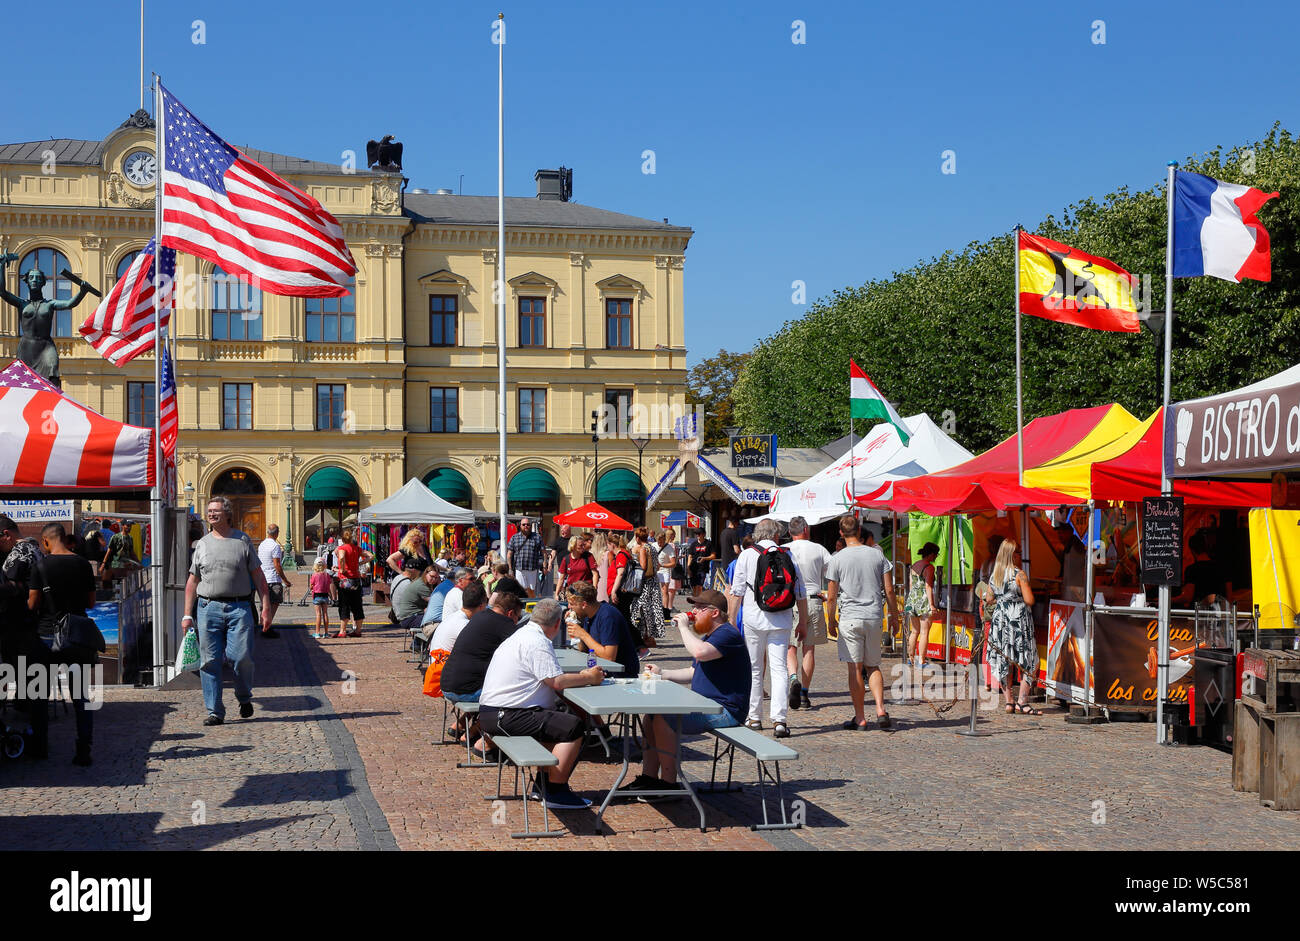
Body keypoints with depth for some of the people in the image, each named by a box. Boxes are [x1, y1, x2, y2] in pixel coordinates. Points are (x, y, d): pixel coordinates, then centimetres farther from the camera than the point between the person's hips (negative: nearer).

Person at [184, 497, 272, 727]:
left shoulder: (242, 540, 7)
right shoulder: (202, 544, 12)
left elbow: (258, 576, 7)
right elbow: (193, 582, 14)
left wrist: (266, 607, -1)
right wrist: (187, 615, 8)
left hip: (239, 607, -2)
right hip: (208, 607, 2)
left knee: (242, 657, -10)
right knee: (210, 661, -1)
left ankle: (244, 698, 17)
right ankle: (215, 711, 6)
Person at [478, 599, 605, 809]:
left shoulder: (523, 635, 19)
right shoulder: (537, 642, -15)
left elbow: (549, 677, 20)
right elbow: (557, 682, -18)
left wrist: (581, 676, 14)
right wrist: (589, 678, -4)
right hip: (505, 717, -11)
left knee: (561, 717, 22)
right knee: (574, 727, -16)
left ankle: (543, 783, 21)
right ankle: (555, 792, -12)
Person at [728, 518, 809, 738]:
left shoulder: (747, 555, 1)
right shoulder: (788, 555, 5)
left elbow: (737, 592, -1)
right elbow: (800, 593, 7)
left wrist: (730, 619, 5)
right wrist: (803, 621, 16)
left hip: (754, 619, -1)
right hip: (782, 621, 1)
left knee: (754, 669, 12)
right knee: (779, 669, -1)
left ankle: (753, 717, 19)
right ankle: (779, 719, -13)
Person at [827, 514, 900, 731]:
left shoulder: (837, 559, -5)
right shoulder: (877, 554, 3)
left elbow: (831, 596, -4)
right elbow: (889, 589, 4)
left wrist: (832, 620, 9)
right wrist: (893, 615, 15)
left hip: (849, 619, -3)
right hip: (874, 617, 3)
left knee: (855, 669, 1)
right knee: (873, 666, 15)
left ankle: (860, 718, 3)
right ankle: (880, 709, -2)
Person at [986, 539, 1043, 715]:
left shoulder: (994, 576, 7)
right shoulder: (1020, 575, -10)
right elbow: (1030, 600, -13)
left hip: (999, 619, 6)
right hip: (1019, 619, -6)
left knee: (1003, 662, 10)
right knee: (1027, 662, 1)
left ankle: (1009, 701, 11)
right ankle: (1022, 702, -3)